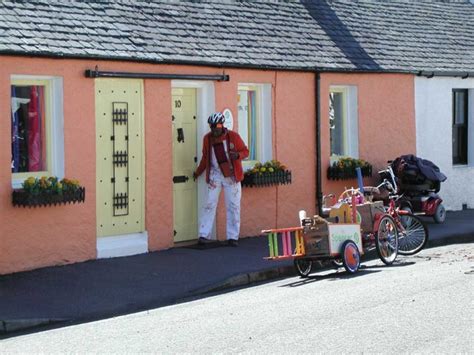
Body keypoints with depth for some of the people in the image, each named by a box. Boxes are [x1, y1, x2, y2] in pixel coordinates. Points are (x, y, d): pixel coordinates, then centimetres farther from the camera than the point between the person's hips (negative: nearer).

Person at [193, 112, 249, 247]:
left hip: (231, 175, -1)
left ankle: (233, 237, 9)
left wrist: (238, 155, -24)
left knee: (233, 206, 1)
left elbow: (245, 151, -2)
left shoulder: (233, 136, -8)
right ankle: (204, 235, 0)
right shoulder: (207, 139, 1)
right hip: (215, 174, 2)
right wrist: (198, 172, 21)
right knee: (209, 204, -3)